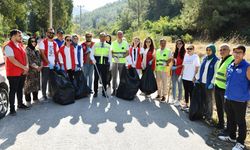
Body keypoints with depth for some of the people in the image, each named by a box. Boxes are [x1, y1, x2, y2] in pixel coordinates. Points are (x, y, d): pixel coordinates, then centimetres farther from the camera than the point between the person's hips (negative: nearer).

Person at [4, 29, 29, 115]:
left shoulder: (20, 45, 12)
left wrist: (27, 66, -5)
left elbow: (25, 56, 11)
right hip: (13, 73, -7)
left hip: (22, 72, 7)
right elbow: (13, 60, -21)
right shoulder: (8, 46, -14)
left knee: (20, 89, 18)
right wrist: (24, 67, -18)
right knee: (13, 90, 1)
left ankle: (20, 104, 32)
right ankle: (12, 108, 10)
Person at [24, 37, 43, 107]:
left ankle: (35, 98, 20)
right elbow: (29, 60, -14)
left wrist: (41, 66, -5)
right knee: (29, 85, -4)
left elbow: (40, 59, 14)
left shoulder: (36, 50, 17)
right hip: (30, 70, -7)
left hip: (37, 70, 7)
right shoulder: (27, 50, -5)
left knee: (36, 84, 11)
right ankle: (28, 100, 2)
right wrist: (36, 67, -17)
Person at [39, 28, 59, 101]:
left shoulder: (55, 43, 14)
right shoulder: (43, 42, -3)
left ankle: (51, 93, 24)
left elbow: (56, 53, 13)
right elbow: (42, 53, -10)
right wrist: (48, 62, -18)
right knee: (44, 81, 0)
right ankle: (44, 95, 7)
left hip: (54, 65, 6)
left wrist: (56, 62, -1)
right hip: (45, 65, -5)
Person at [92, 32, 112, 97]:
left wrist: (110, 64, 8)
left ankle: (104, 92, 15)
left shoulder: (108, 46, 11)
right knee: (96, 78, 3)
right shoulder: (95, 45, 8)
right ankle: (95, 92, 14)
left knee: (104, 78, 4)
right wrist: (93, 59, -14)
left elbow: (110, 56, 12)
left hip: (105, 63, 1)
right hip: (97, 63, -1)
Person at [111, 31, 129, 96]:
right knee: (114, 77, 2)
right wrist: (114, 57, -14)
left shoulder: (125, 43, 5)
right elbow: (111, 52, 7)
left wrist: (122, 55, -15)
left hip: (122, 62, 0)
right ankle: (114, 89, 12)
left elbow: (127, 53, 5)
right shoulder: (113, 43, 7)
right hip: (115, 62, 1)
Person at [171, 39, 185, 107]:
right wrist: (172, 66, 9)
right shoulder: (175, 52, 13)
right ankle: (174, 99, 24)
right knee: (173, 85, 12)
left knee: (179, 86, 1)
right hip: (174, 70, 7)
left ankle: (178, 100, 10)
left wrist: (177, 67, -18)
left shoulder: (184, 52, -8)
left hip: (180, 71, -7)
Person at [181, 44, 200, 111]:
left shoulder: (196, 57, -8)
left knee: (191, 92, 2)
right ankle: (186, 104, 27)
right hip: (185, 77, 5)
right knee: (186, 91, 15)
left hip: (191, 78, -5)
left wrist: (194, 76, -12)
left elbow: (197, 68, -8)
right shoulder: (185, 56, 8)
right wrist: (182, 72, 7)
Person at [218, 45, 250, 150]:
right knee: (230, 119, 20)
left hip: (240, 100, -6)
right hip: (229, 98, 6)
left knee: (240, 122, 6)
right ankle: (231, 136, 39)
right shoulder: (230, 66, 6)